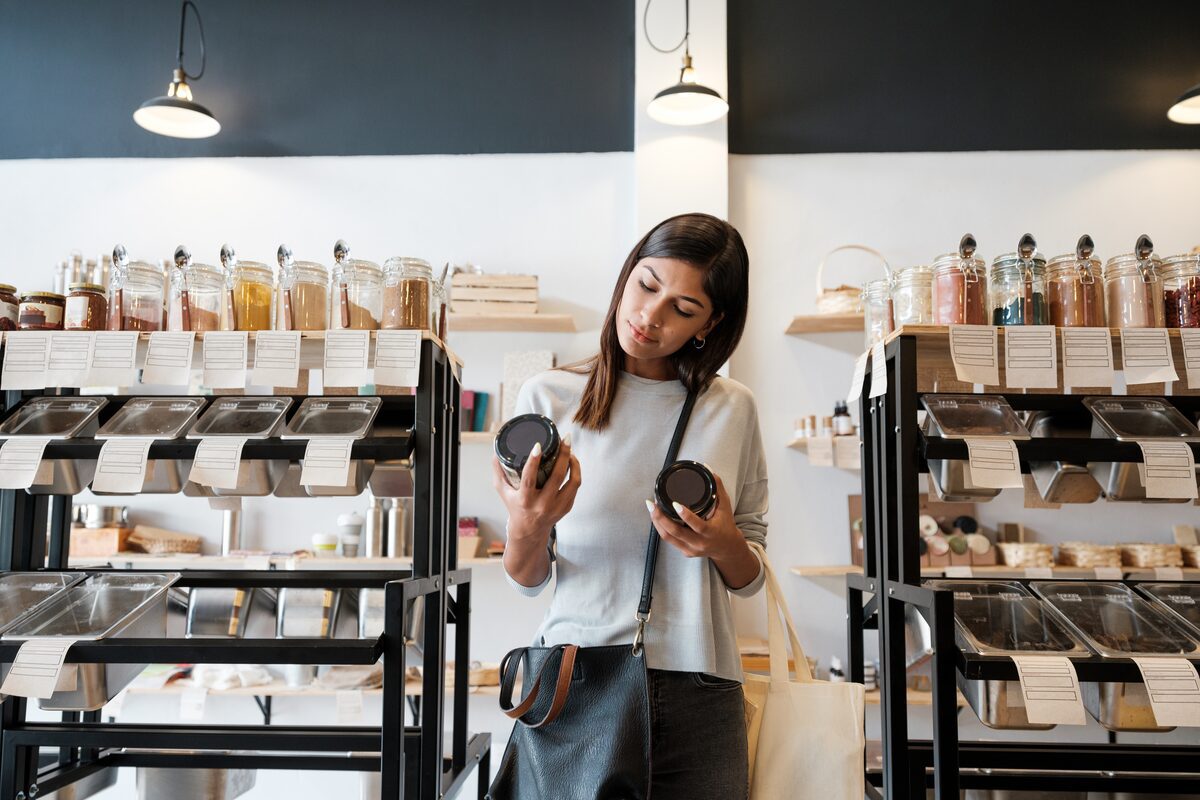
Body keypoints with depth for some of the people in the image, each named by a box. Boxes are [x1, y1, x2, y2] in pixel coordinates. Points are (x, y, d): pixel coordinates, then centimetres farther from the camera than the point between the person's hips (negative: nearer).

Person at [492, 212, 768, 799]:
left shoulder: (731, 409, 2)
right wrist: (526, 534, -22)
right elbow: (528, 580, 0)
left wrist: (723, 544, -14)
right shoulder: (549, 397, -3)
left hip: (698, 696, 2)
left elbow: (749, 580, 8)